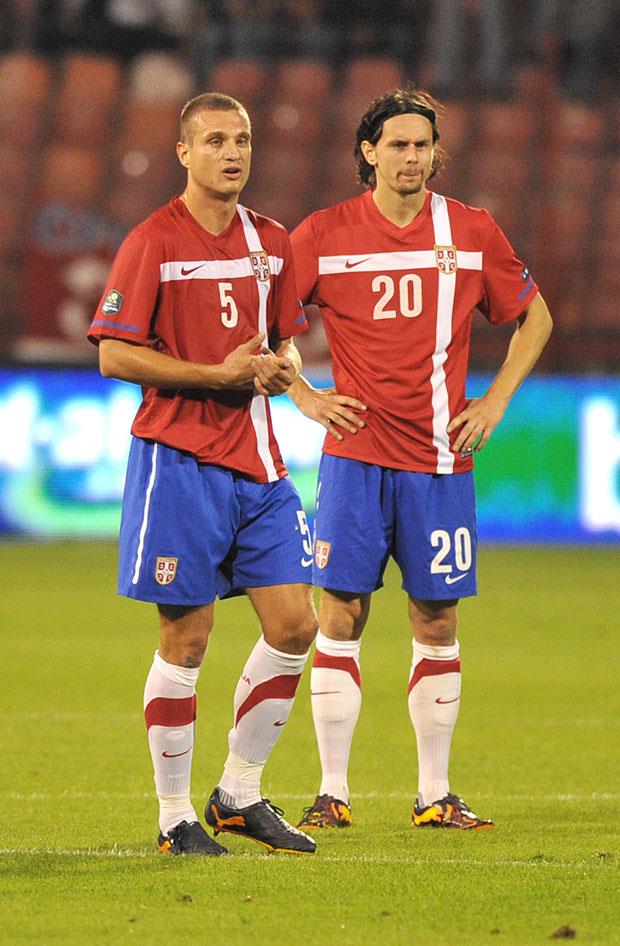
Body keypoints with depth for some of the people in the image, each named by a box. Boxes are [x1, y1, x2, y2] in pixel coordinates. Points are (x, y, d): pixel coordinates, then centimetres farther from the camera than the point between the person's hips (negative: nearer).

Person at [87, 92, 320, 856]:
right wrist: (218, 374, -16)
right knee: (185, 641, -2)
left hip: (258, 460, 6)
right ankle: (175, 816, 8)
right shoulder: (153, 242, -7)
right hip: (179, 457, -6)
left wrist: (283, 367, -1)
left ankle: (239, 793, 17)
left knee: (294, 625, 2)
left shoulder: (271, 243, 11)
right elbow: (114, 355, -11)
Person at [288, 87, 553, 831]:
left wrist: (495, 402, 7)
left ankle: (434, 795, 12)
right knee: (340, 615, -3)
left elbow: (533, 317, 17)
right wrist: (303, 397, 0)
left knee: (437, 621, 4)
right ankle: (333, 792, 3)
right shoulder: (325, 235, -1)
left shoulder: (472, 232, 4)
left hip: (439, 458, 2)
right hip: (355, 453, -2)